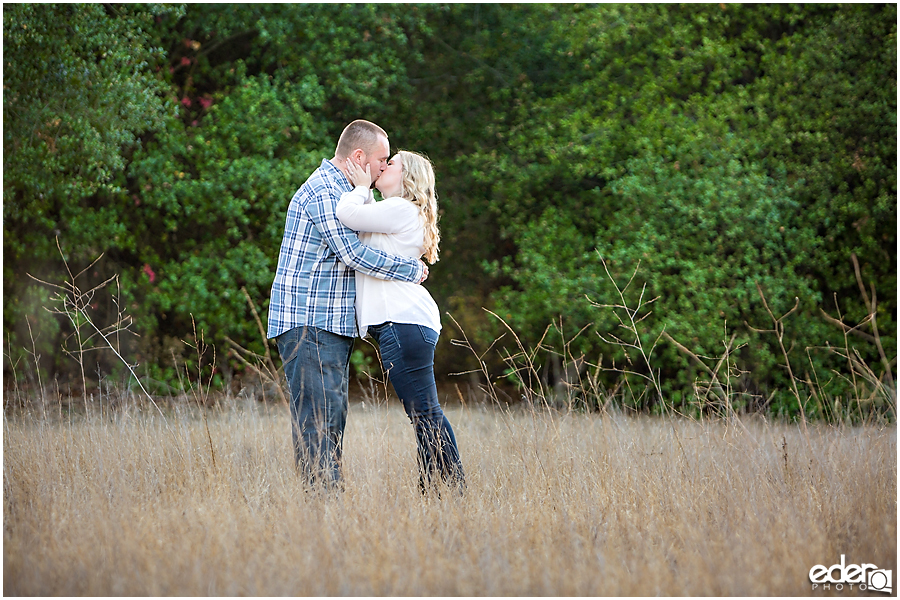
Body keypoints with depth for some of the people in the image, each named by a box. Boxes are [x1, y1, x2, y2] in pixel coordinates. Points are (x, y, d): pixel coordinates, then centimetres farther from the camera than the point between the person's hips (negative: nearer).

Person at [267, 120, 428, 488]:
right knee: (317, 416, -13)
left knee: (332, 416, 8)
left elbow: (348, 255, 29)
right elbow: (353, 254, -19)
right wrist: (412, 270, -8)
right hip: (308, 323, -10)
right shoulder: (323, 191, -13)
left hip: (332, 324, 10)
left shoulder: (339, 190, 21)